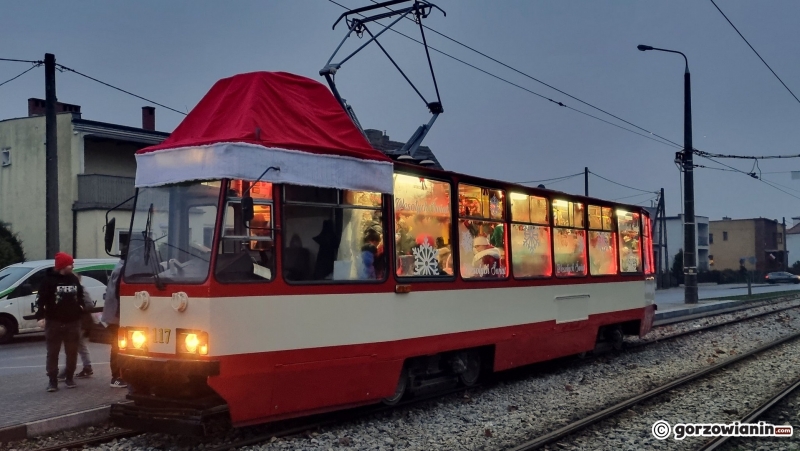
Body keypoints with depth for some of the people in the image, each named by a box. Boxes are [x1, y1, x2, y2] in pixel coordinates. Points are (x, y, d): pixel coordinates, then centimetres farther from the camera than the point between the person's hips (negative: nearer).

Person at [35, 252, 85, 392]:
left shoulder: (74, 279, 9)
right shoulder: (49, 279, -7)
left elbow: (80, 296, 22)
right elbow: (41, 299, -9)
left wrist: (81, 309, 15)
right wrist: (41, 316, -16)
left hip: (72, 322, 4)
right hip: (54, 322, -4)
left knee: (72, 352, 8)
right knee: (52, 353, 1)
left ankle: (69, 378, 19)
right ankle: (52, 381, 5)